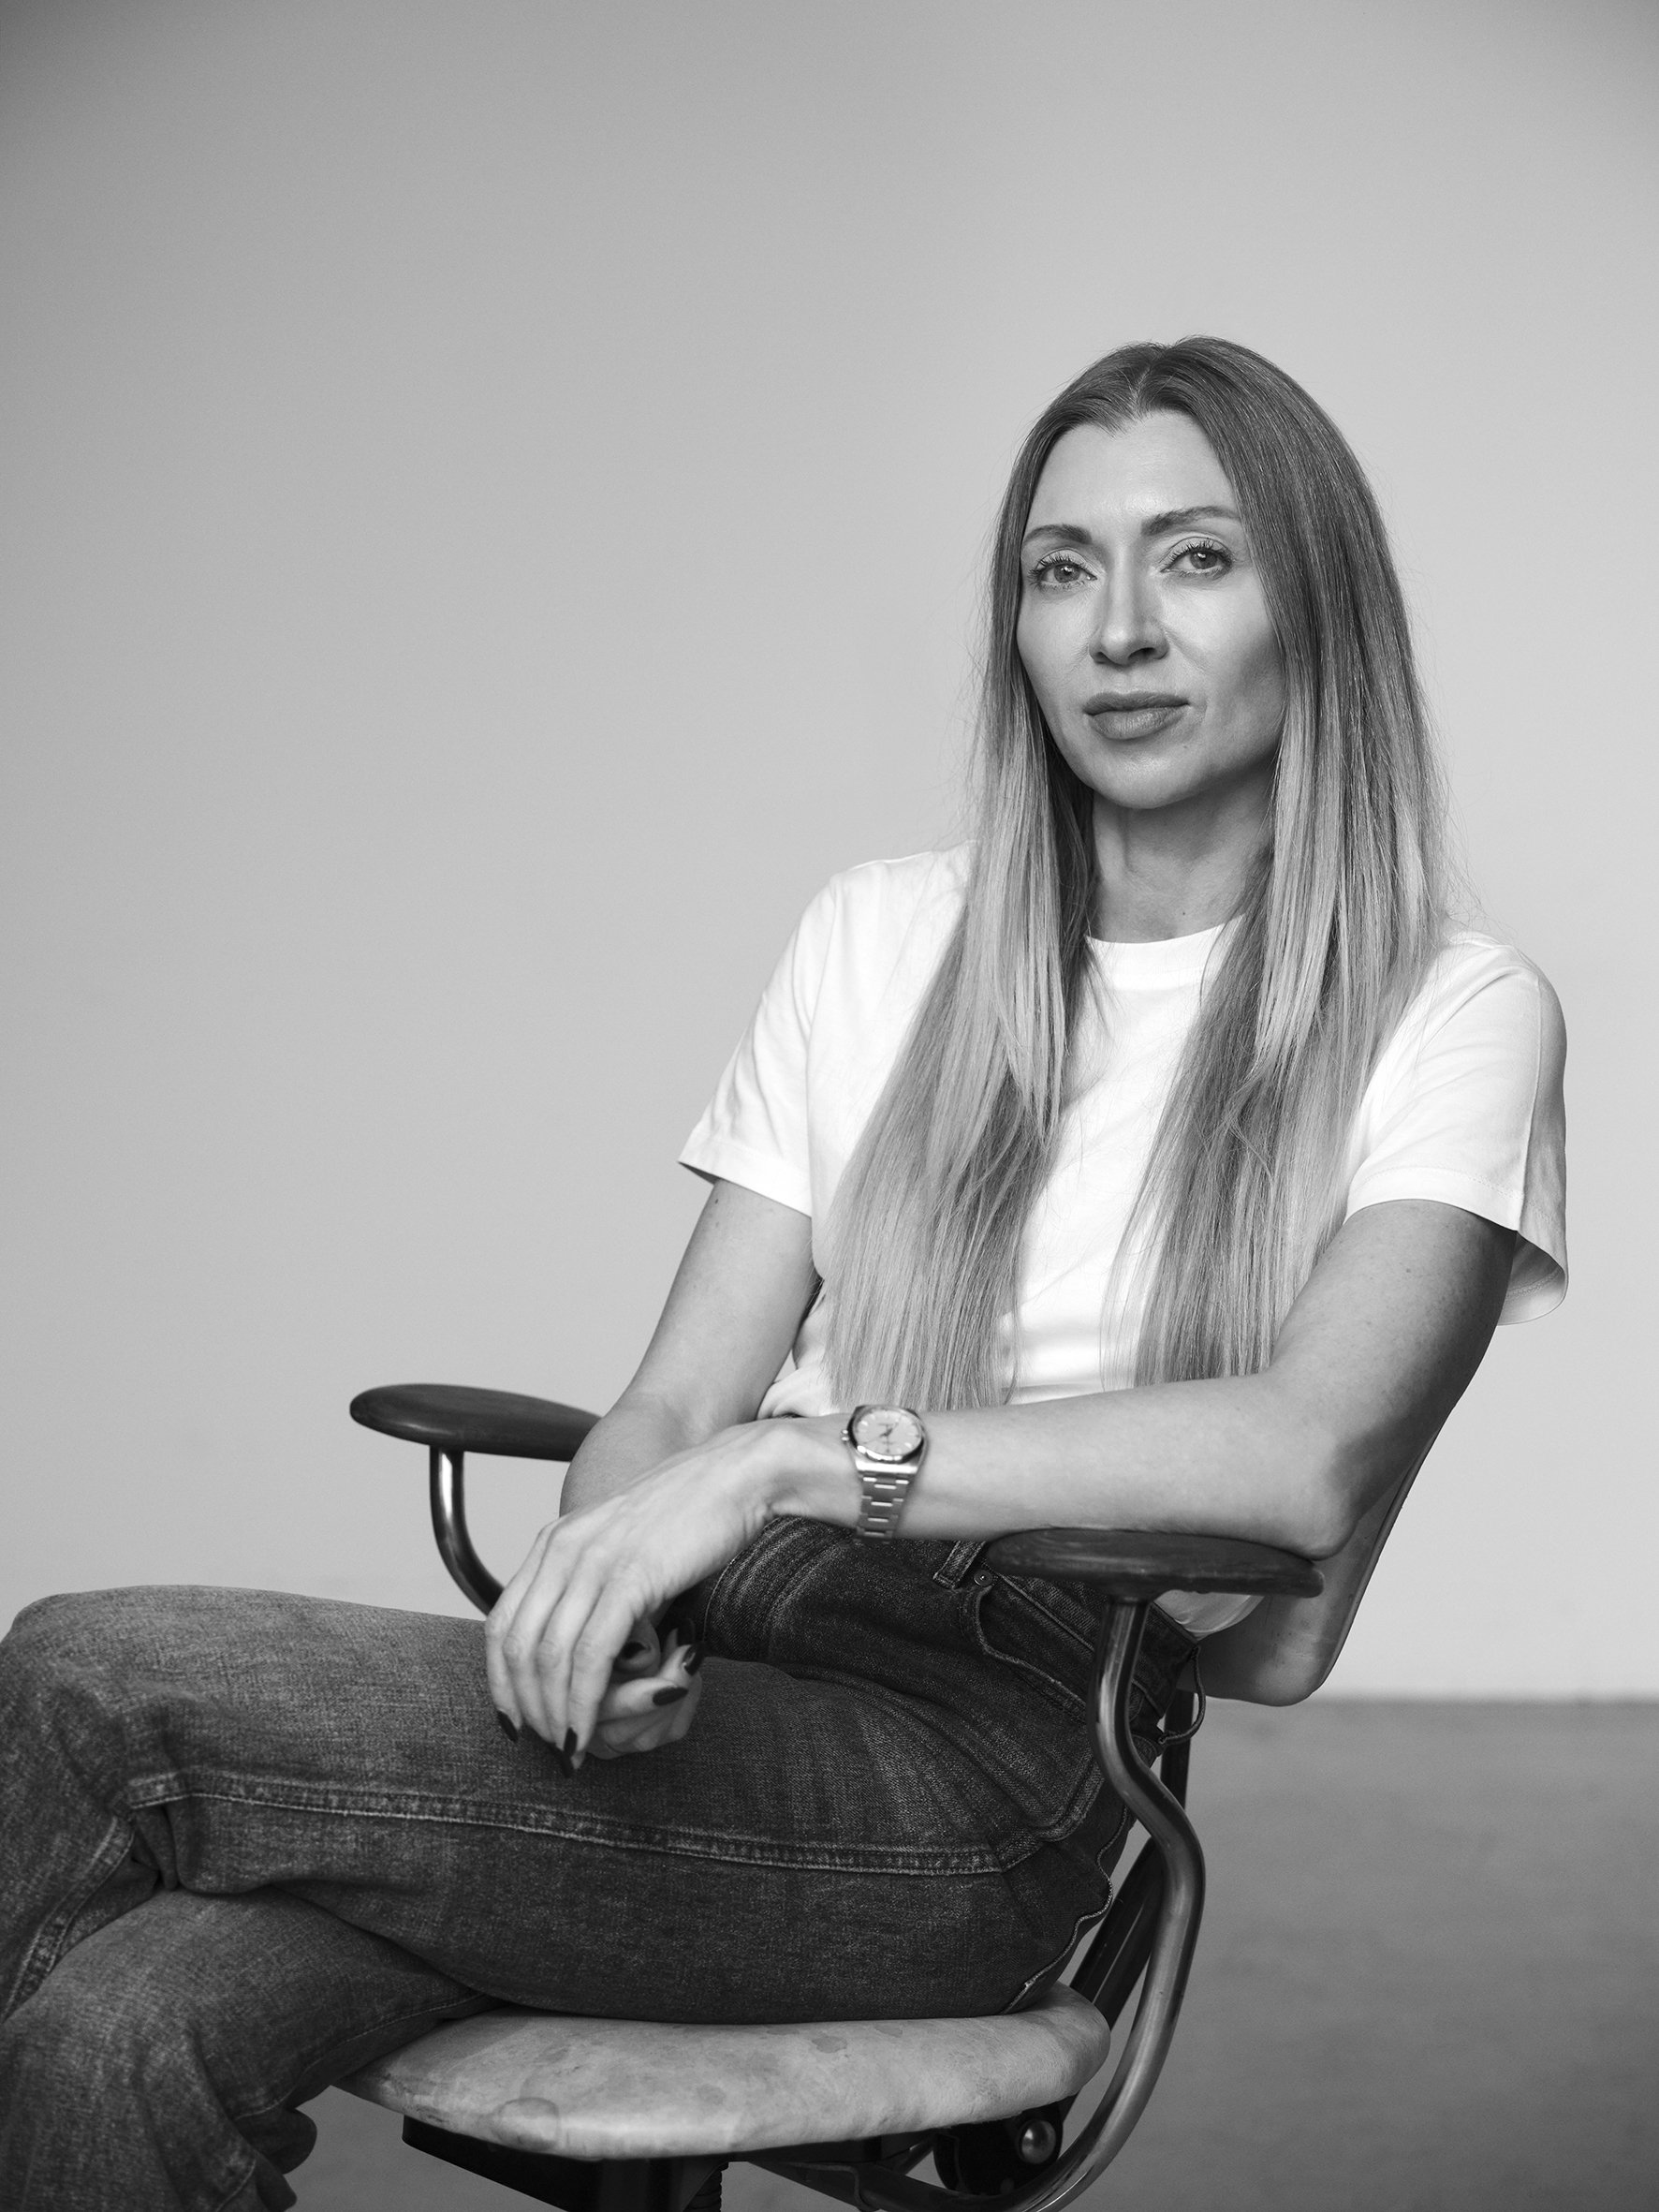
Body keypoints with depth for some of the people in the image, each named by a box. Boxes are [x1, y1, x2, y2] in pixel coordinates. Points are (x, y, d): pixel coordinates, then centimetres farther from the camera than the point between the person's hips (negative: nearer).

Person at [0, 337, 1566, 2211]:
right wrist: (599, 1591, -13)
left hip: (979, 1772, -4)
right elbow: (677, 1400, 10)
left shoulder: (1448, 1015, 2)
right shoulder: (879, 937, 17)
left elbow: (1312, 1458, -16)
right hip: (722, 1653, 4)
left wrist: (798, 1457, -21)